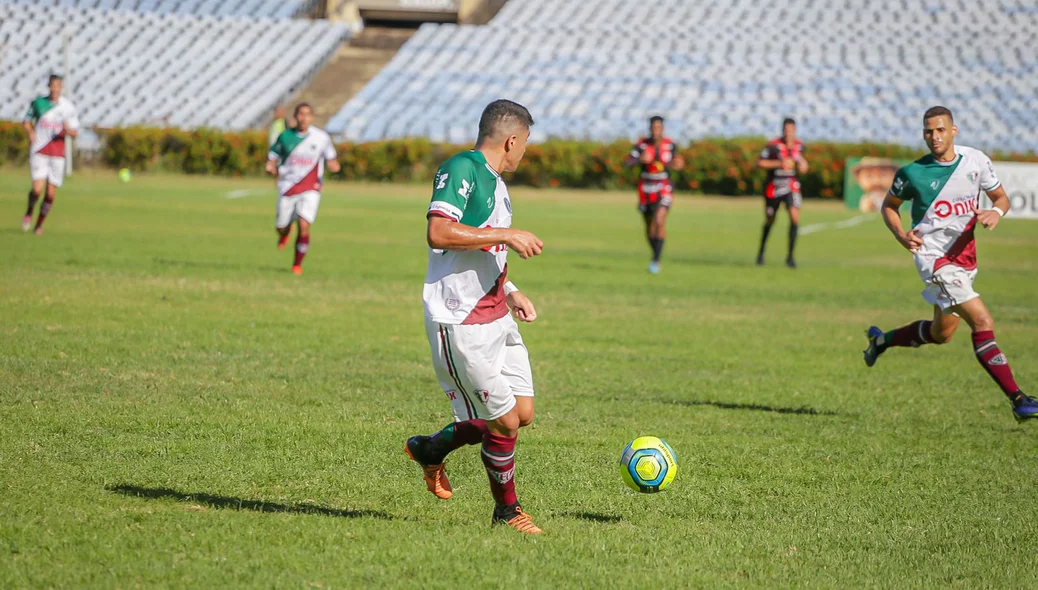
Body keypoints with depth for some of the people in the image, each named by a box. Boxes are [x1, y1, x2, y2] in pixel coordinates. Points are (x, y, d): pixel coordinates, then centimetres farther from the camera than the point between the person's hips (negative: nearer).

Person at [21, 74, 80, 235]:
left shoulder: (68, 106, 0)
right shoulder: (38, 103, 2)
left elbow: (75, 132, 4)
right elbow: (27, 121, 16)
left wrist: (68, 130, -19)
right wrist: (30, 132, -5)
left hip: (57, 153, 1)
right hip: (39, 151, -1)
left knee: (50, 193, 1)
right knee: (38, 189, -15)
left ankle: (40, 223, 20)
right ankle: (29, 213, 15)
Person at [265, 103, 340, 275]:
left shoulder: (321, 137, -2)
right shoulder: (285, 136, 0)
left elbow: (331, 160, 7)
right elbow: (272, 157, 7)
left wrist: (334, 166, -16)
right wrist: (271, 168, -15)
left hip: (310, 189, -1)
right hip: (287, 188, 2)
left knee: (304, 226, -17)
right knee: (282, 228, 7)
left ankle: (297, 264, -1)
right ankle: (285, 233, 48)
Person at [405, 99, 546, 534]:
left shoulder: (495, 184, 17)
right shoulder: (461, 169, -13)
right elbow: (438, 234, -26)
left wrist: (511, 293, 16)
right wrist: (507, 235, -22)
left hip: (496, 316, 9)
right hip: (461, 322, -9)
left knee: (522, 412, 6)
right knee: (504, 420, -3)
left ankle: (430, 450, 26)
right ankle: (507, 510, 17)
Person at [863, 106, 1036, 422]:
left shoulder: (975, 160, -3)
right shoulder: (913, 173, -11)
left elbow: (1001, 196, 9)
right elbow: (889, 205, 6)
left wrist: (996, 212, -15)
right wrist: (900, 234, -13)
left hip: (965, 255, 6)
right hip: (934, 256, -6)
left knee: (940, 333, 21)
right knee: (983, 322, -20)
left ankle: (882, 340, 46)